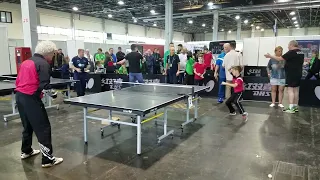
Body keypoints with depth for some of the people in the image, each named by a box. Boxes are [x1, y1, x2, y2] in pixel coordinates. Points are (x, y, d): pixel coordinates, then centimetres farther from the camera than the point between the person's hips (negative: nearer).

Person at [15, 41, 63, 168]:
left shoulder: (26, 62, 16)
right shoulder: (43, 64, -10)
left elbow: (18, 81, 17)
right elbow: (44, 85, -18)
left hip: (19, 95, 9)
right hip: (30, 98, -9)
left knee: (27, 125, 24)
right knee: (43, 128, -4)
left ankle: (26, 151, 39)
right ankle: (47, 159, -1)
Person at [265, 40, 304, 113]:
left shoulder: (291, 52, -15)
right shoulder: (301, 53, 13)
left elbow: (280, 58, -16)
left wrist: (270, 56, -7)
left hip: (291, 74, -9)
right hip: (298, 74, 9)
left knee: (290, 90, -9)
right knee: (296, 90, 12)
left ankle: (291, 108, -13)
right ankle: (295, 107, 19)